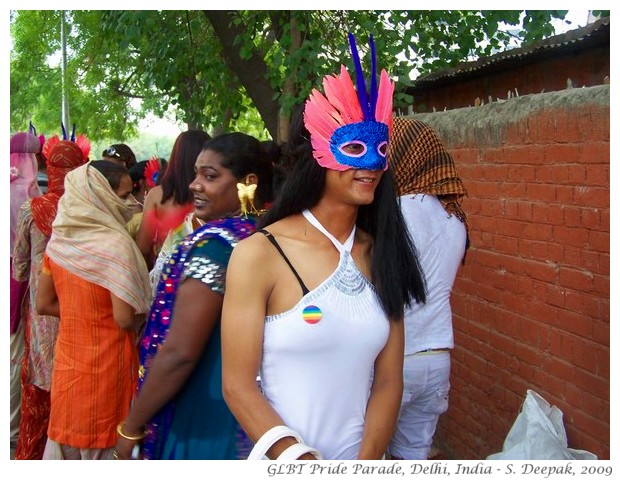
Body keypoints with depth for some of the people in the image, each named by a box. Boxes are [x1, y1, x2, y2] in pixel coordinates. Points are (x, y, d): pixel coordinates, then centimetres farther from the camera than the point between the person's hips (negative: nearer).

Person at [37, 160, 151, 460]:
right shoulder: (114, 242, -19)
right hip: (105, 363, -6)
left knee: (68, 439, 18)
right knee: (103, 441, 9)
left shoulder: (59, 238, 1)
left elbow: (44, 304, 8)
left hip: (67, 359, 6)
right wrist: (143, 317, -2)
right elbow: (124, 319, -22)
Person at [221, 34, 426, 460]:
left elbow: (388, 381, -3)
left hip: (362, 457, 4)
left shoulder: (381, 255, -2)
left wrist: (367, 462, -16)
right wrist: (302, 460, -23)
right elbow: (238, 386, -15)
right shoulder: (260, 254, -14)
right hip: (278, 459, -4)